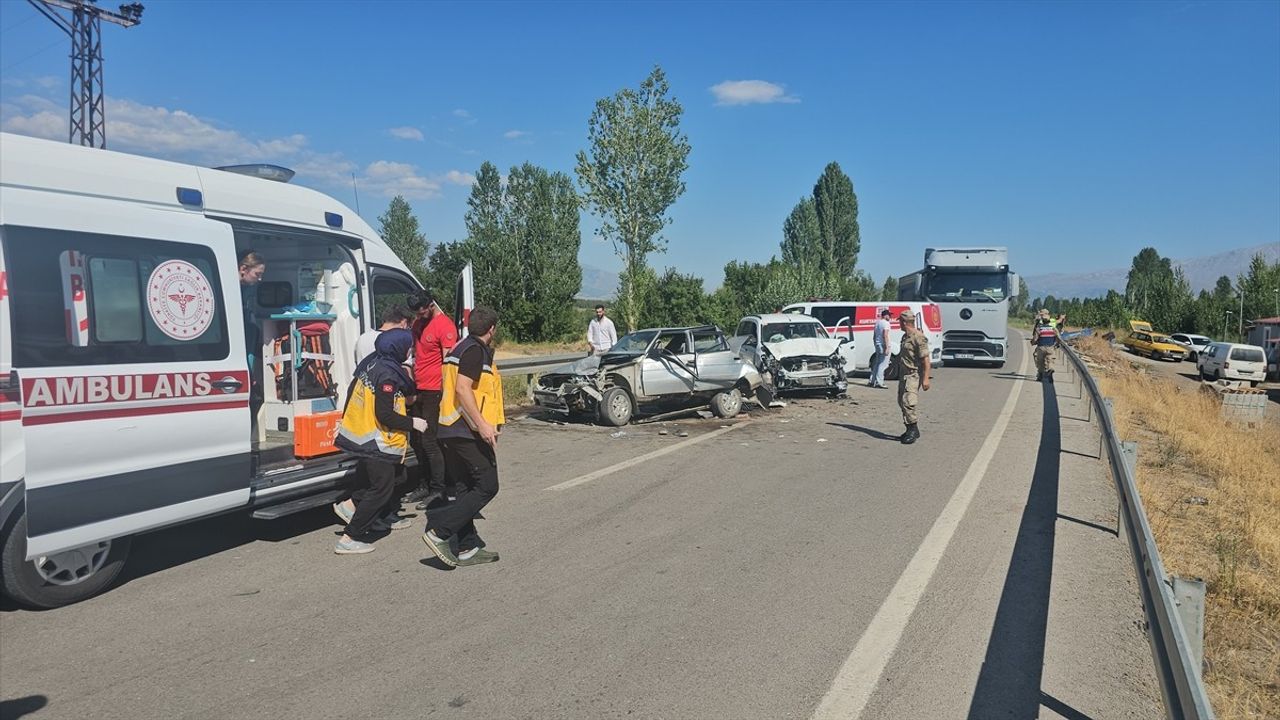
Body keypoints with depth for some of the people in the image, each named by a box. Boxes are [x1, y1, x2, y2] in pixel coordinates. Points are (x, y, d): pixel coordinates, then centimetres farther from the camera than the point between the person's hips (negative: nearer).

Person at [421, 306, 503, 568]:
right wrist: (482, 424, -25)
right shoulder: (475, 350, -10)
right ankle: (438, 531, -11)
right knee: (487, 486, -6)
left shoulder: (462, 348, 19)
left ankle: (467, 548, 14)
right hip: (468, 431, -10)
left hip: (452, 430, 10)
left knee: (467, 489, 12)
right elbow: (462, 388, -21)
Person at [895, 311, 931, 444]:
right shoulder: (905, 336, 15)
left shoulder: (919, 338, -16)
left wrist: (925, 379, -22)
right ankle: (911, 430, 20)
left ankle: (914, 430, -10)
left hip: (913, 375, -10)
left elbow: (925, 360, -19)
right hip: (904, 374, 10)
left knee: (908, 402, -18)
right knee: (902, 402, 11)